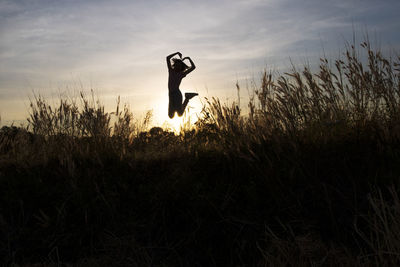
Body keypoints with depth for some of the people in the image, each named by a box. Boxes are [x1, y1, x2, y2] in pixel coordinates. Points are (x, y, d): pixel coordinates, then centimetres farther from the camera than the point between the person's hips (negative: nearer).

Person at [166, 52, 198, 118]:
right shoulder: (171, 70, 16)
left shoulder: (181, 74, 7)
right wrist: (177, 53, 14)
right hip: (171, 96, 5)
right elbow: (168, 58, 12)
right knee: (171, 116, 6)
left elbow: (193, 67, 5)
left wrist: (189, 58, 11)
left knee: (180, 114, -19)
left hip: (177, 94, -5)